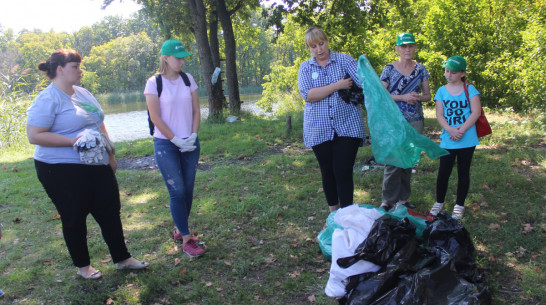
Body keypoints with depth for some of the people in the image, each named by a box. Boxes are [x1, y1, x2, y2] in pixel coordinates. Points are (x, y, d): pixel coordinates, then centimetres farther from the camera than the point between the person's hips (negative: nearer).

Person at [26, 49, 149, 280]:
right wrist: (74, 141, -24)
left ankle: (122, 259, 24)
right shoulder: (47, 100, -13)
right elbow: (34, 136, -20)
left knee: (110, 212, 10)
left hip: (97, 166, 7)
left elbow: (99, 125, 19)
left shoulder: (83, 93, 11)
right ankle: (82, 266, 26)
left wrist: (109, 155, 16)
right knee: (75, 219, 7)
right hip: (62, 170, -7)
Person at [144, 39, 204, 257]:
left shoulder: (188, 79, 6)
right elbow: (156, 118, -10)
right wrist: (176, 140, -12)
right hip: (165, 144, -5)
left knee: (188, 189, 8)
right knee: (177, 191, -3)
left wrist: (193, 136, -5)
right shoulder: (154, 82, -7)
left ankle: (180, 230, 25)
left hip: (190, 143, 5)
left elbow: (196, 111, 8)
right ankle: (186, 240, 4)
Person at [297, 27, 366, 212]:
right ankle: (333, 214, 28)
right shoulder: (305, 68, 7)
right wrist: (337, 86, -13)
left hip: (347, 126, -2)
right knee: (327, 172, 11)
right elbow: (308, 95, -9)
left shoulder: (344, 60, 4)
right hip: (319, 129, 2)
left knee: (343, 171, -7)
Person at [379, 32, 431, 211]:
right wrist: (403, 97, -16)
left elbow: (427, 95, 11)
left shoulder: (421, 69, 9)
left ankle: (403, 198, 20)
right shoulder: (389, 69, 0)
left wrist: (417, 97, -11)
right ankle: (388, 200, 3)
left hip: (415, 121, 4)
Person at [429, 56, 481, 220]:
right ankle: (439, 202, 22)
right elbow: (439, 114, -1)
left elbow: (476, 112, -8)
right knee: (443, 172, 3)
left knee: (463, 172, 9)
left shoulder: (470, 90, 1)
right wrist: (449, 129, -18)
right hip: (447, 140, 1)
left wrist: (462, 130, -19)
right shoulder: (442, 91, 6)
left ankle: (459, 205, 22)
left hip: (467, 140, -1)